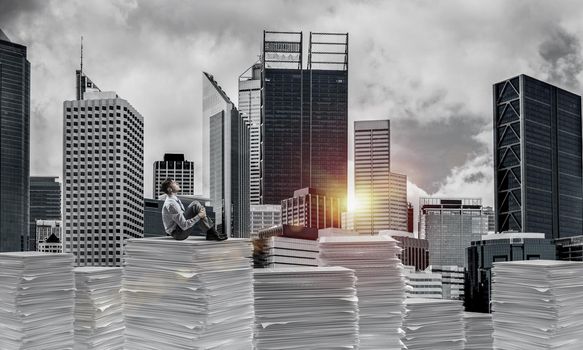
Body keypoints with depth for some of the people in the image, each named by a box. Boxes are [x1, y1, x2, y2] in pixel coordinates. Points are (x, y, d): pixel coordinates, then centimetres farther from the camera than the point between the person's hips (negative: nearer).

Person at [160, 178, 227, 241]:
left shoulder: (175, 199, 7)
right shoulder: (171, 204, -23)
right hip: (178, 234, -10)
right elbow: (184, 226, -26)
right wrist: (199, 216, -20)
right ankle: (211, 232, -12)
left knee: (195, 203, 3)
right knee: (195, 205, -18)